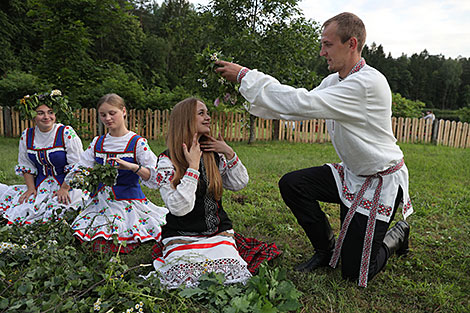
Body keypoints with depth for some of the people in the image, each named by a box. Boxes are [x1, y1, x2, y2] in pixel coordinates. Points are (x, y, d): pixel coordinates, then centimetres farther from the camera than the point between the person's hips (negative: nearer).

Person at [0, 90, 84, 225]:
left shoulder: (66, 133, -9)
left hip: (66, 184, -5)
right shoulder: (27, 136, 6)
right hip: (39, 185, 5)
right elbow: (26, 166, 14)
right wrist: (31, 187, 1)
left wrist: (64, 189, -15)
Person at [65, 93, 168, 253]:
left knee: (121, 249, -16)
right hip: (99, 203, 4)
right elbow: (78, 170, 13)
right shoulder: (97, 143, 11)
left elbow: (155, 177, -13)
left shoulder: (137, 143, -5)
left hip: (128, 202, -4)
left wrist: (132, 166, -28)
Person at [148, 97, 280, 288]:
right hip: (183, 236, -3)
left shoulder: (214, 154, 5)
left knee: (231, 273, -21)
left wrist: (229, 153, -3)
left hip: (218, 231, 3)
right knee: (188, 277, -25)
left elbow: (240, 184, 9)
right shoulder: (167, 161, -10)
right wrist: (193, 165, -20)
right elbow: (179, 207, -20)